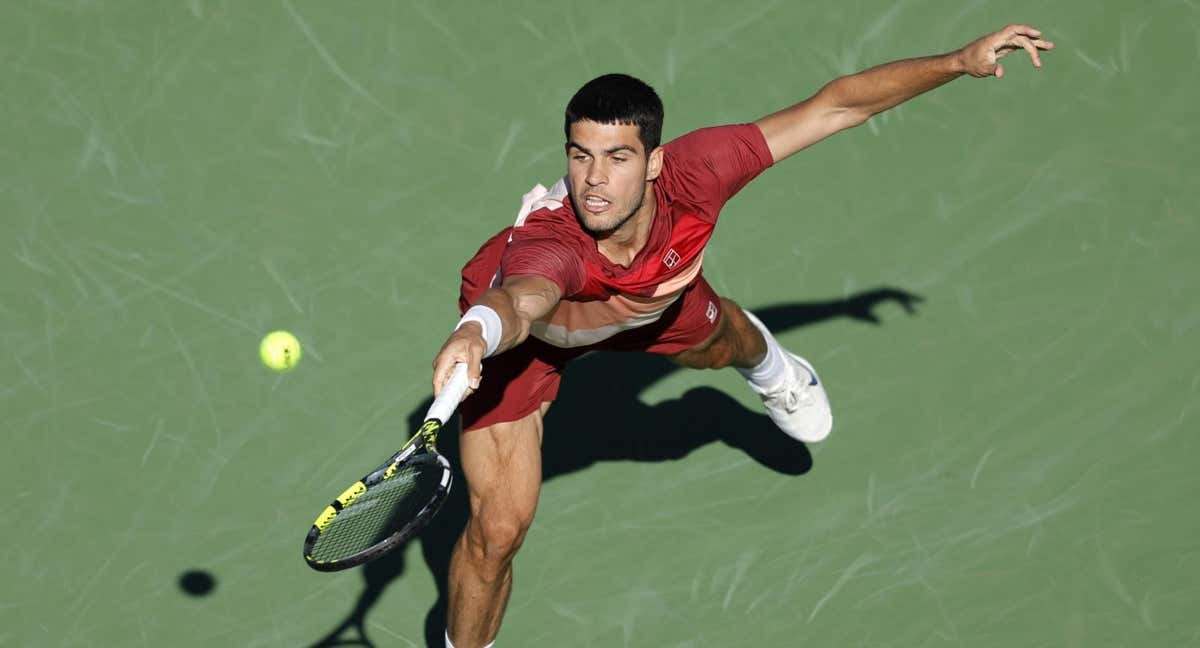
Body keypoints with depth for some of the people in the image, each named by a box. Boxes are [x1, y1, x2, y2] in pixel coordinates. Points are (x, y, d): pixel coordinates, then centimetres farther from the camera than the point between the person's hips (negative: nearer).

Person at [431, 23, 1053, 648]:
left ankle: (764, 361, 75)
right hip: (525, 319, -4)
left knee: (721, 340, 34)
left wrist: (960, 61, -32)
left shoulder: (692, 174, -39)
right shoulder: (546, 239, -49)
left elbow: (835, 106, -30)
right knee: (498, 529, -11)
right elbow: (517, 301, -73)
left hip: (650, 299, 4)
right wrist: (476, 333, -97)